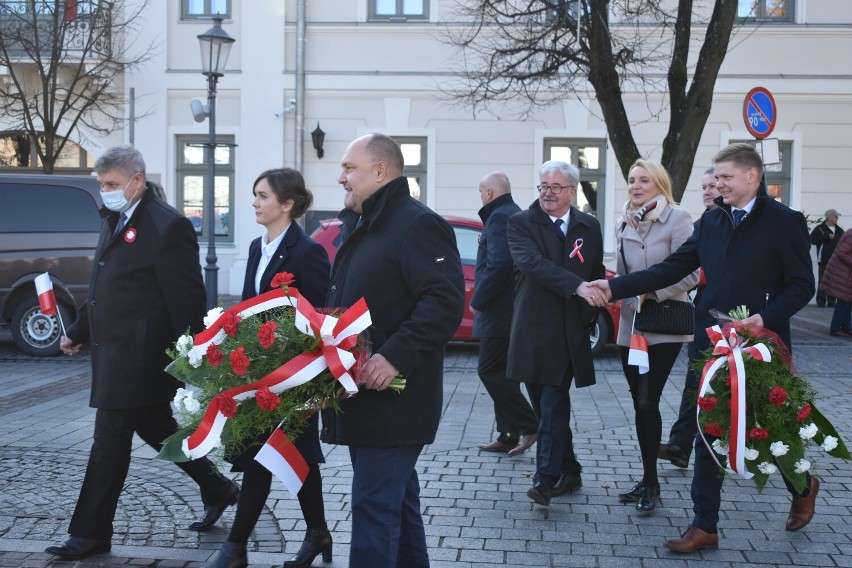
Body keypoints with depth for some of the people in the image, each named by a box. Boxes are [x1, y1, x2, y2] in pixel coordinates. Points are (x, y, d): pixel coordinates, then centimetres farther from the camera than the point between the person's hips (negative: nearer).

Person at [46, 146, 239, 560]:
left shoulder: (168, 226, -15)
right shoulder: (115, 223, 14)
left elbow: (187, 299, -17)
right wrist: (78, 332, 20)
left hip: (137, 356, -9)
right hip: (115, 352, 9)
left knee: (109, 442, -2)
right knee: (157, 431, 18)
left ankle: (90, 535, 9)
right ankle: (218, 491, 31)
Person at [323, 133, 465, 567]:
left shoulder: (417, 224, -13)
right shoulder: (359, 228, 18)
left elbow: (446, 303, -23)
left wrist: (394, 358, -29)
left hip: (393, 401, -10)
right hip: (363, 398, 10)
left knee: (375, 505, -9)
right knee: (396, 500, 18)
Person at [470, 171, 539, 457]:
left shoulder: (499, 217, -14)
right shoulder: (516, 216, 18)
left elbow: (497, 265, -23)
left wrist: (478, 301, -15)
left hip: (498, 313, -10)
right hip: (511, 312, 10)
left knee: (490, 371, -6)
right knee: (502, 373, 13)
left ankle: (528, 426, -5)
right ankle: (509, 436, 17)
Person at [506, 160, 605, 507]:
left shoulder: (589, 227, 10)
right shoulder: (521, 223, -1)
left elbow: (596, 274, 19)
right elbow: (532, 262, -18)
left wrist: (589, 315, 5)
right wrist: (577, 286, -29)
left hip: (569, 333, 0)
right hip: (533, 331, 0)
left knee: (554, 405, -9)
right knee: (547, 406, 8)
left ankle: (547, 477, -10)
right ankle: (568, 472, 21)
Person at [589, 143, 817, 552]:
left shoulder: (785, 222, -6)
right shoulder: (712, 221, 9)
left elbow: (802, 285, -7)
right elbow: (671, 269, 7)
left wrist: (766, 318, -22)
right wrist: (615, 287, 0)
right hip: (713, 343, 4)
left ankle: (803, 486, 43)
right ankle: (704, 526, 12)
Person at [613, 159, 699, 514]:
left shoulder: (677, 219, -7)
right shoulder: (623, 224, 11)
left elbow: (690, 274, -12)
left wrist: (652, 293, -19)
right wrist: (622, 296, 5)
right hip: (631, 325, 6)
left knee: (647, 402, -10)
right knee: (640, 403, 8)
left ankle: (650, 481, 2)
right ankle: (648, 480, 18)